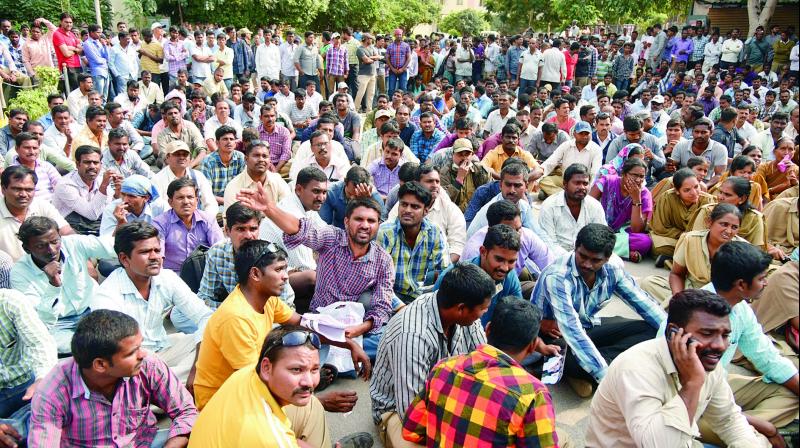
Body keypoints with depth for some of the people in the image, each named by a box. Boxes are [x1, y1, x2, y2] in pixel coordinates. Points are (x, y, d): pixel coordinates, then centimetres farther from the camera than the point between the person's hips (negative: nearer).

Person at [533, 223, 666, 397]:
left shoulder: (612, 270, -9)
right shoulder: (557, 277, -29)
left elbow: (645, 304, -3)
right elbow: (571, 331, -35)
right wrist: (607, 377, -40)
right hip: (554, 335, -7)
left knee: (651, 329, -7)